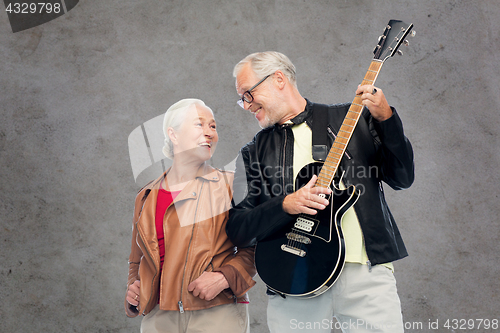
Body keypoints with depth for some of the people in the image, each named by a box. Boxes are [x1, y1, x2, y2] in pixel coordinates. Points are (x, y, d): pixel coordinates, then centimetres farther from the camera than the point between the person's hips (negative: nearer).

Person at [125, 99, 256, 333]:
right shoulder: (147, 197, 12)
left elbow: (254, 246, 1)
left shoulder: (230, 185, 2)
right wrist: (133, 290, 4)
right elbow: (137, 260, 21)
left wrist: (224, 277, -13)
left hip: (218, 314, -2)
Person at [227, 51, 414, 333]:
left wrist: (386, 118, -8)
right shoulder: (254, 153, 13)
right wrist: (286, 205, -12)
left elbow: (403, 178, 5)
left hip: (364, 270, -1)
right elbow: (237, 229, 4)